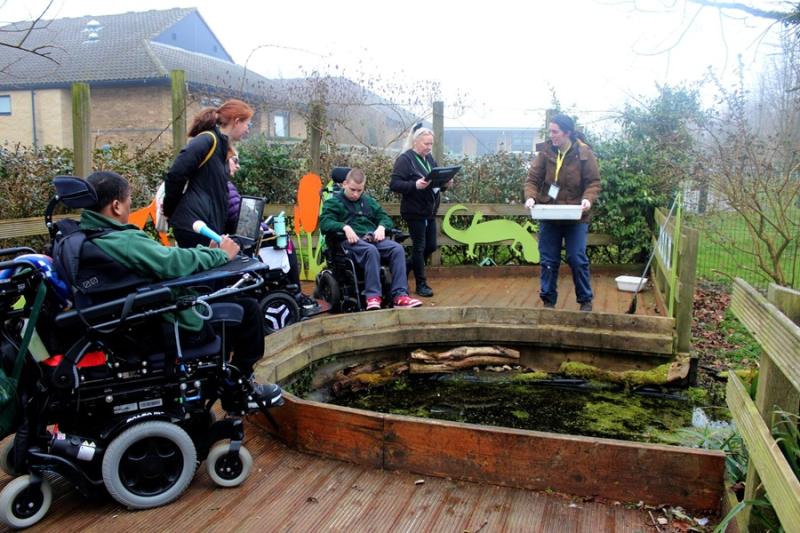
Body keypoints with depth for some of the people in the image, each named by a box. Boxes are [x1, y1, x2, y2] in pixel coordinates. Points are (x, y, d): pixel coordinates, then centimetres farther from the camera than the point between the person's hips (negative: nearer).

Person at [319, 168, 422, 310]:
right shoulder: (333, 202, 11)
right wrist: (345, 227, -22)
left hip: (372, 237, 5)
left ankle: (400, 295, -29)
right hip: (351, 240, -5)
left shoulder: (369, 201, 27)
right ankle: (373, 296, -37)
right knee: (371, 250, -38)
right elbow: (324, 223, -5)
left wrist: (381, 227, -1)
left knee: (397, 248, -24)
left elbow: (385, 217, 24)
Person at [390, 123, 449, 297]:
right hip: (414, 212, -7)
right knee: (419, 247, 0)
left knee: (431, 246, 11)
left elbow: (436, 181, 18)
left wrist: (444, 184, -4)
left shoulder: (430, 159, 13)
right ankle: (421, 284, 13)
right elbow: (394, 184, -17)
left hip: (430, 212, 8)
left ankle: (405, 269, 30)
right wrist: (415, 185, -29)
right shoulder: (404, 159, -11)